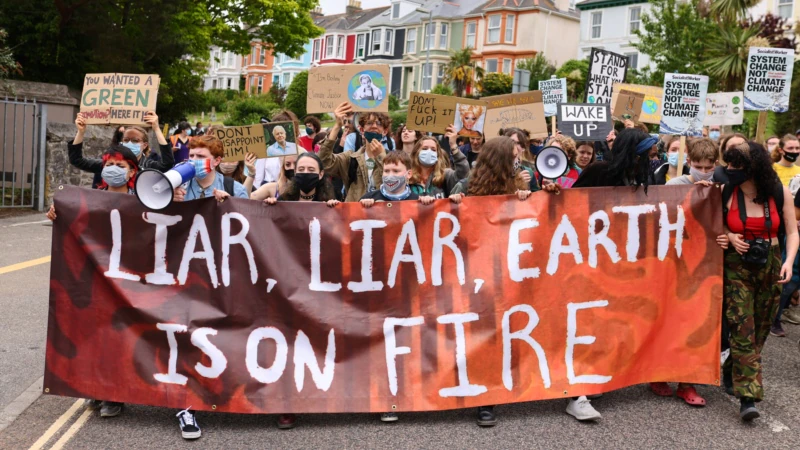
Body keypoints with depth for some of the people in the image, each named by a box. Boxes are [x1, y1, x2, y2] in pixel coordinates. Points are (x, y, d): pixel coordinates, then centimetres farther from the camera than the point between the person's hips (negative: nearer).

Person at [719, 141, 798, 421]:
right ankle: (748, 396, -7)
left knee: (759, 330, 12)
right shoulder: (725, 192, -6)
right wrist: (728, 236, -12)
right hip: (737, 266, -2)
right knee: (743, 331, -9)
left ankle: (732, 372, 36)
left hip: (770, 266, 2)